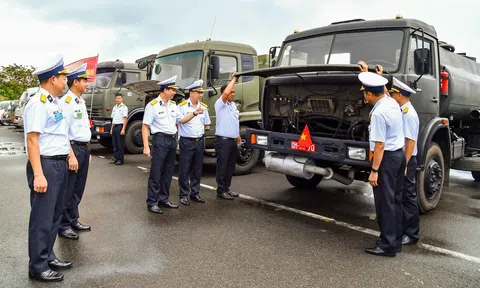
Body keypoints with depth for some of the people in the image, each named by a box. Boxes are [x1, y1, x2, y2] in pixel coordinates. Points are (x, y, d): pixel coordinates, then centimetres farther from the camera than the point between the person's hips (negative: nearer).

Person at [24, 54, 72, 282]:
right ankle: (37, 267, 12)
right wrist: (38, 174, -26)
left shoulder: (54, 102, 14)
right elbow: (32, 139, -21)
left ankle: (48, 256, 31)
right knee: (42, 218, 0)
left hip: (59, 164, 10)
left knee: (54, 215, 18)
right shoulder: (38, 103, -15)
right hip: (46, 165, -10)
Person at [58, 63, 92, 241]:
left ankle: (73, 220, 28)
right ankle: (63, 225, 13)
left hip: (84, 148, 9)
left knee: (78, 189, 16)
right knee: (68, 190, 1)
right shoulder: (66, 101, -14)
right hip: (73, 148, -9)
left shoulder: (81, 102, 15)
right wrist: (71, 155, -24)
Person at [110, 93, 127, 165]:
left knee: (120, 144, -3)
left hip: (120, 126, -7)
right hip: (114, 126, 7)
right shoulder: (114, 107, 17)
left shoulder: (124, 107, -6)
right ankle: (116, 158, 18)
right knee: (115, 144, 10)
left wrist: (123, 129, -18)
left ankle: (120, 159, 2)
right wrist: (111, 128, 17)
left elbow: (125, 118, -12)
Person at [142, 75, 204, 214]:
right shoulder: (153, 105, -8)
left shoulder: (173, 105, 13)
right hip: (160, 140, -7)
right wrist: (146, 146, -17)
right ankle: (152, 202, 3)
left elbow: (181, 120, 20)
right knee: (156, 173, -4)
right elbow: (145, 127, -10)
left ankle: (164, 199, 23)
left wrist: (194, 113, 5)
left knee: (168, 172, 13)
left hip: (172, 140, 7)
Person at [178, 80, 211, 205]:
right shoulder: (182, 106, -8)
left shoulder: (204, 107, 9)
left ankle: (195, 193, 22)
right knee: (185, 170, 1)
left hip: (199, 141, 5)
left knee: (197, 169, 11)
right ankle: (184, 195, 11)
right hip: (187, 142, -5)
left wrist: (198, 130, 10)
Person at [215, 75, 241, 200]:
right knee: (222, 166, -3)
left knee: (230, 166, 14)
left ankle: (227, 188, 25)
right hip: (223, 140, -9)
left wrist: (238, 135, 21)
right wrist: (234, 79, -17)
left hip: (233, 140, 9)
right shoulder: (220, 104, -9)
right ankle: (221, 191, 5)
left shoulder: (233, 105, 18)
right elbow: (226, 93, -29)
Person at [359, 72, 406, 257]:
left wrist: (374, 170, -19)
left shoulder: (378, 113, -20)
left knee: (385, 202, -2)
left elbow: (380, 145, -22)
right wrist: (368, 74, 42)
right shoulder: (392, 103, 7)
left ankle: (388, 246, 6)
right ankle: (396, 241, 25)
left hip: (387, 157, -10)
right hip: (399, 154, 10)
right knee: (395, 200, 15)